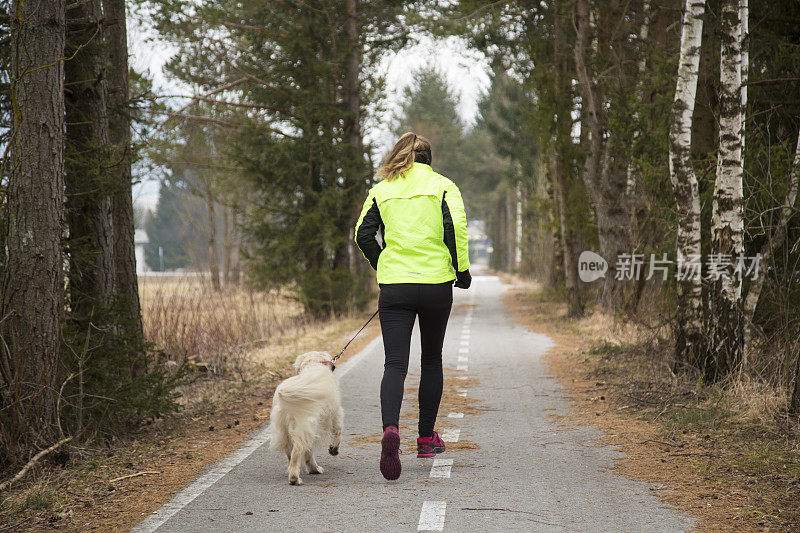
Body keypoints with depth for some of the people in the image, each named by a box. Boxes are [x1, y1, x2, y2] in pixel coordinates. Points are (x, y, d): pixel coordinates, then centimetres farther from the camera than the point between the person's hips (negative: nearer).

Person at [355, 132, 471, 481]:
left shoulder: (381, 190, 10)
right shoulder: (443, 186, 5)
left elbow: (363, 235, 2)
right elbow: (456, 226, -11)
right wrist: (462, 269, -2)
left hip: (394, 286, 1)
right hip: (436, 283, 0)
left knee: (395, 365, -4)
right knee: (432, 359, 17)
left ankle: (390, 429, -30)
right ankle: (427, 438, 23)